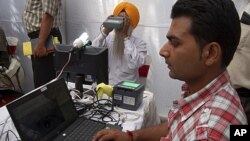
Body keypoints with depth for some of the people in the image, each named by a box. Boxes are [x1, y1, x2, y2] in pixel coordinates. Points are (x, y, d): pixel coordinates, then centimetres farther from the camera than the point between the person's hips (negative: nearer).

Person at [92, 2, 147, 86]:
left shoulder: (139, 43, -4)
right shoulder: (108, 38, 4)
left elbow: (134, 65, -22)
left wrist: (126, 37, -19)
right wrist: (105, 32, -14)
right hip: (106, 85, 2)